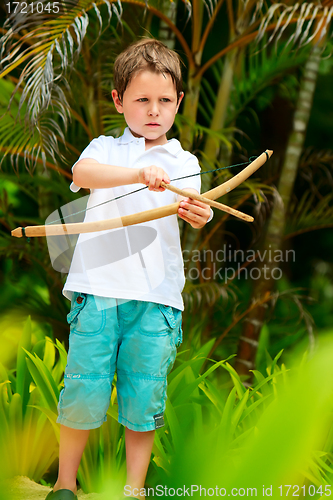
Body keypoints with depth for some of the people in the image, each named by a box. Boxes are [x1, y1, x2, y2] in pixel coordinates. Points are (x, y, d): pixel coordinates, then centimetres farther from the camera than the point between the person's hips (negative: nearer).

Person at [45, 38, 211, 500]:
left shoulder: (184, 163, 16)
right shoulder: (106, 149, 11)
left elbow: (191, 212, 1)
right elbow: (82, 173, -13)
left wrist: (199, 215, -25)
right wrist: (139, 173, -30)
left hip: (157, 294, 1)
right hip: (99, 286, -1)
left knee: (144, 393, 2)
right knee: (84, 389, -2)